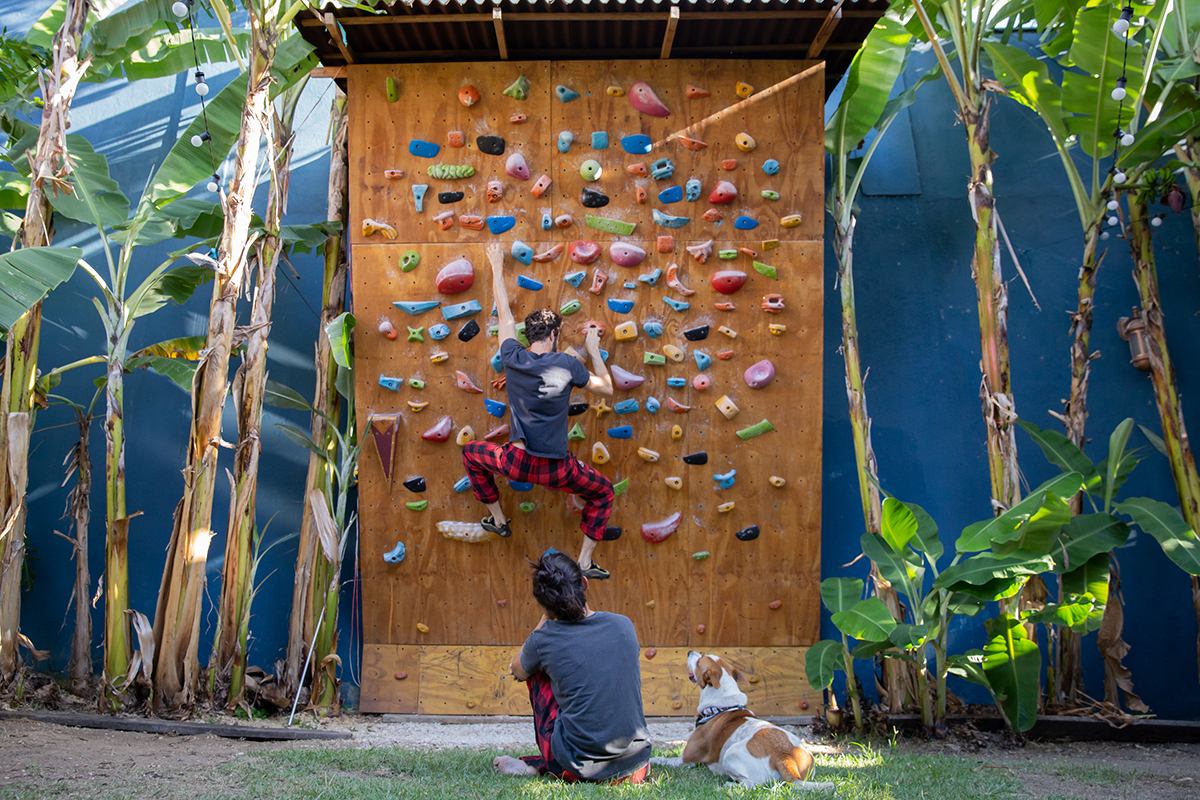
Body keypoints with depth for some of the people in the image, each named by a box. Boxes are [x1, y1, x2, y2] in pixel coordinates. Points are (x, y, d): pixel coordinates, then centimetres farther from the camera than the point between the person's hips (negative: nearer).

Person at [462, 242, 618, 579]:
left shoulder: (513, 359, -4)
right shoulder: (567, 365, -7)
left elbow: (504, 313, 11)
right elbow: (607, 389, 7)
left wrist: (497, 266, 23)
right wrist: (594, 350, 17)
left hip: (517, 462, 1)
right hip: (557, 470, -1)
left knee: (471, 453, 31)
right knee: (604, 493, 24)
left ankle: (498, 520, 37)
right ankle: (585, 562, 16)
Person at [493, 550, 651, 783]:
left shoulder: (544, 641, -9)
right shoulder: (623, 625, 0)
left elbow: (517, 671, 17)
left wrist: (546, 617, 16)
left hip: (578, 770, -3)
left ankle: (539, 765, 22)